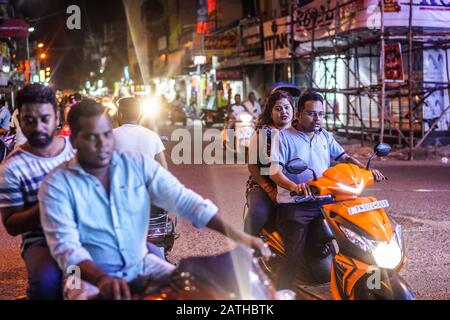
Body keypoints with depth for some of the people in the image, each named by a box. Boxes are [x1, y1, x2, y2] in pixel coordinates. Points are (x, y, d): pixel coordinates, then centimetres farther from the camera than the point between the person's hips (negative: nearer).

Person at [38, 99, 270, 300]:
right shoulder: (56, 185, -11)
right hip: (90, 276, -3)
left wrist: (235, 235, -20)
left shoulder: (139, 165, -2)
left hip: (142, 265, 4)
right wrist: (102, 279, -39)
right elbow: (65, 246, -20)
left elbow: (184, 200, -9)